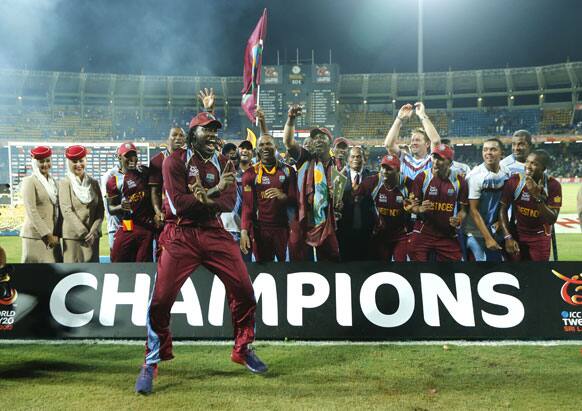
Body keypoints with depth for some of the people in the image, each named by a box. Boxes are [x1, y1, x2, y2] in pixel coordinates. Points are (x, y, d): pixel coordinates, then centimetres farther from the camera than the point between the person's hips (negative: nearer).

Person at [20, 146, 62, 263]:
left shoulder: (53, 181, 14)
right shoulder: (29, 181, -5)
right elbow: (31, 211, -12)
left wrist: (56, 234, 4)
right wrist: (47, 234, -14)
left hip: (53, 236, 6)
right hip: (35, 236, -6)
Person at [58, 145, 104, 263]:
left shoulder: (94, 183, 11)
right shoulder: (65, 183, 0)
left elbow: (101, 210, 7)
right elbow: (67, 211, -8)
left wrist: (94, 231, -7)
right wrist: (83, 233, -13)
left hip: (93, 236, 4)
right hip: (73, 236, -4)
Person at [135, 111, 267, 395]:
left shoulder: (222, 163, 12)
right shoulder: (176, 160, -2)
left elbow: (229, 202, -2)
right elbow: (179, 203, -15)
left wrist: (203, 199, -16)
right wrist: (213, 192, -10)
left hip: (215, 234, 4)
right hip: (181, 235, -4)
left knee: (244, 290, 0)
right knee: (161, 299, -9)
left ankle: (243, 349, 22)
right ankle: (151, 362, 12)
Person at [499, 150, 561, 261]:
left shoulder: (553, 185, -15)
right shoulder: (514, 181, -15)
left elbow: (552, 220, -17)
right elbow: (503, 209, -8)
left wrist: (538, 196, -30)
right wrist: (508, 237, -15)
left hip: (540, 236, 0)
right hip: (516, 234, 0)